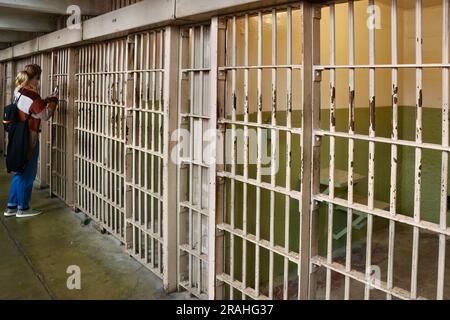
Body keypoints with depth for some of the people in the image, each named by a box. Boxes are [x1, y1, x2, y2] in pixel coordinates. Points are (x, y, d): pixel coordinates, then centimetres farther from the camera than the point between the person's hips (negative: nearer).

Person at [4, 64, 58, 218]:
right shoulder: (32, 95, -21)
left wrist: (46, 100, 13)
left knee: (20, 172, 17)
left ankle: (11, 206, 23)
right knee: (28, 174, 4)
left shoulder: (18, 91, 6)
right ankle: (22, 208, 15)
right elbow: (45, 115, -15)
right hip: (28, 139, -9)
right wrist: (53, 100, -4)